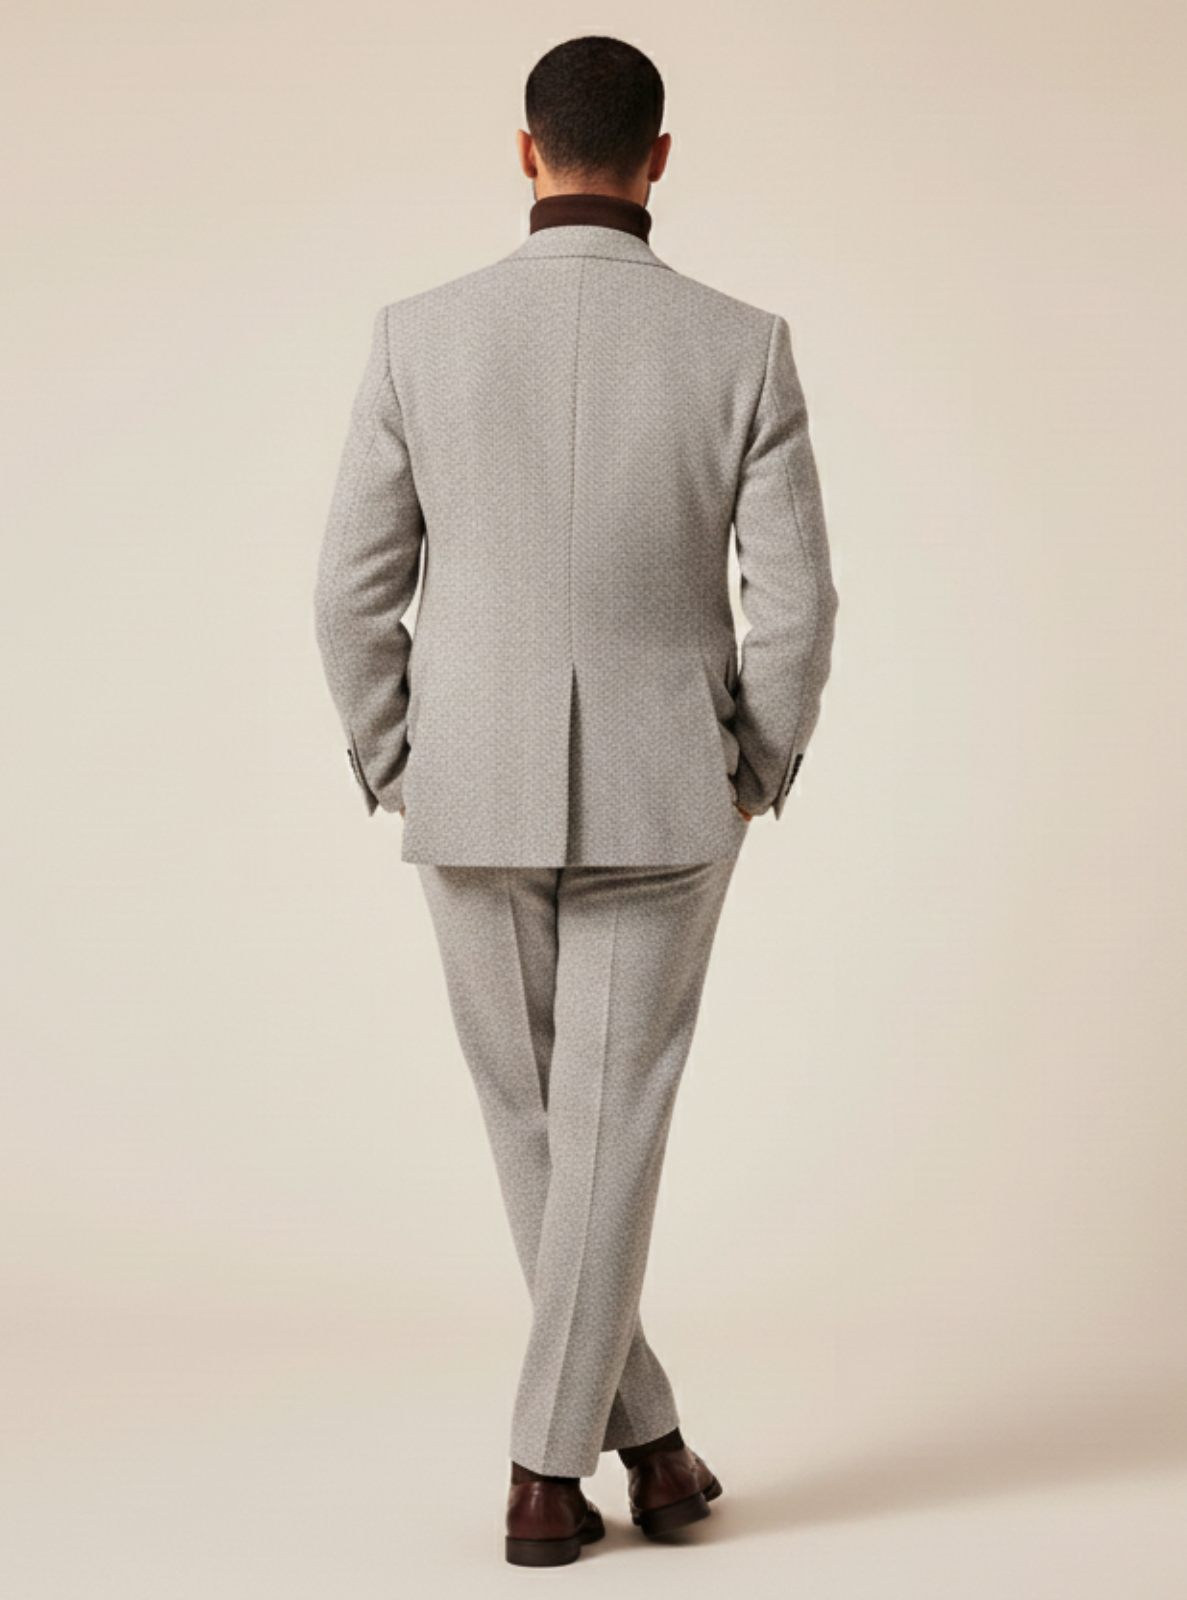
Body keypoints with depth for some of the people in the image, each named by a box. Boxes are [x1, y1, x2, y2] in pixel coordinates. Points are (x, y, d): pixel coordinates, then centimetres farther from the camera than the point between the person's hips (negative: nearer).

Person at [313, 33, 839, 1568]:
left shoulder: (421, 335, -5)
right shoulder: (743, 346, -6)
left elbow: (354, 591, -4)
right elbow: (793, 604, -7)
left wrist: (395, 779, 10)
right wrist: (754, 778, 10)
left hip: (474, 797, 1)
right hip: (658, 802, -1)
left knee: (531, 1130, 16)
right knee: (608, 1136, 7)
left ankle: (645, 1435, 23)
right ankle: (545, 1472, 6)